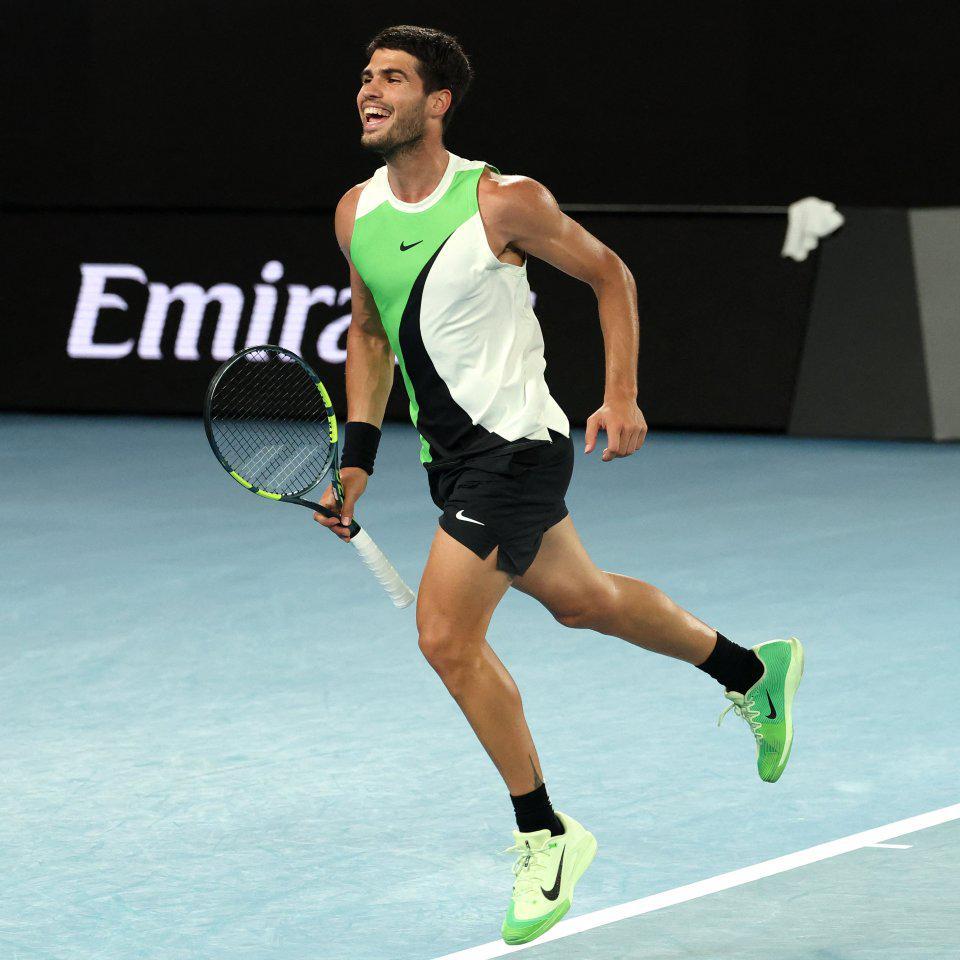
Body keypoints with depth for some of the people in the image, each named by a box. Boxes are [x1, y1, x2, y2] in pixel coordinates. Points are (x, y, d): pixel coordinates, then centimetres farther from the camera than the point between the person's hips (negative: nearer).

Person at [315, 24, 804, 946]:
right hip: (451, 455, 7)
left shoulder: (503, 202, -17)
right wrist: (358, 457, 7)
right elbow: (370, 333, 15)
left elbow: (609, 274, -4)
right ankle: (753, 671, 45)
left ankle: (545, 834, 0)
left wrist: (621, 397, -11)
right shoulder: (355, 214, 1)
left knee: (445, 634, -16)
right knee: (581, 600, 22)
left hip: (515, 444, -7)